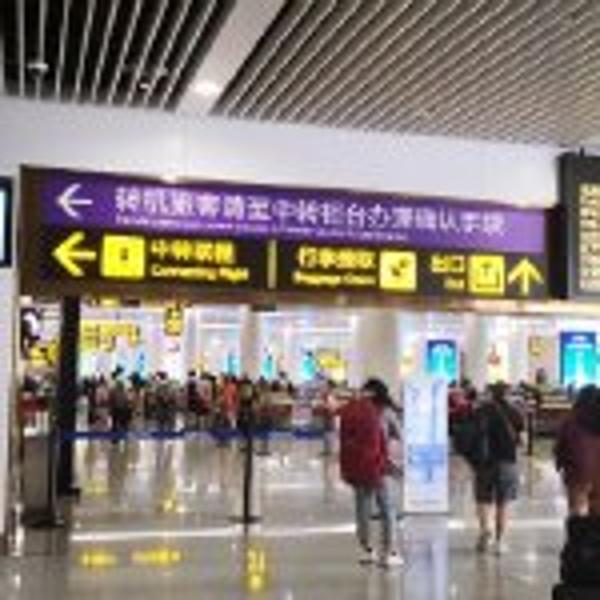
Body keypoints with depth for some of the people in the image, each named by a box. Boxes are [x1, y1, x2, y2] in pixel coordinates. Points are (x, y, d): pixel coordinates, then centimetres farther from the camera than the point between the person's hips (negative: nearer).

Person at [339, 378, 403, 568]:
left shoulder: (347, 410, 1)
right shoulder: (383, 410, -6)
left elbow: (344, 438, 5)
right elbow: (398, 434, 5)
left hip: (354, 466, 4)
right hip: (377, 465, -4)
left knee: (362, 508, 14)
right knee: (387, 509, 6)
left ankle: (366, 550, 22)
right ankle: (388, 553, 5)